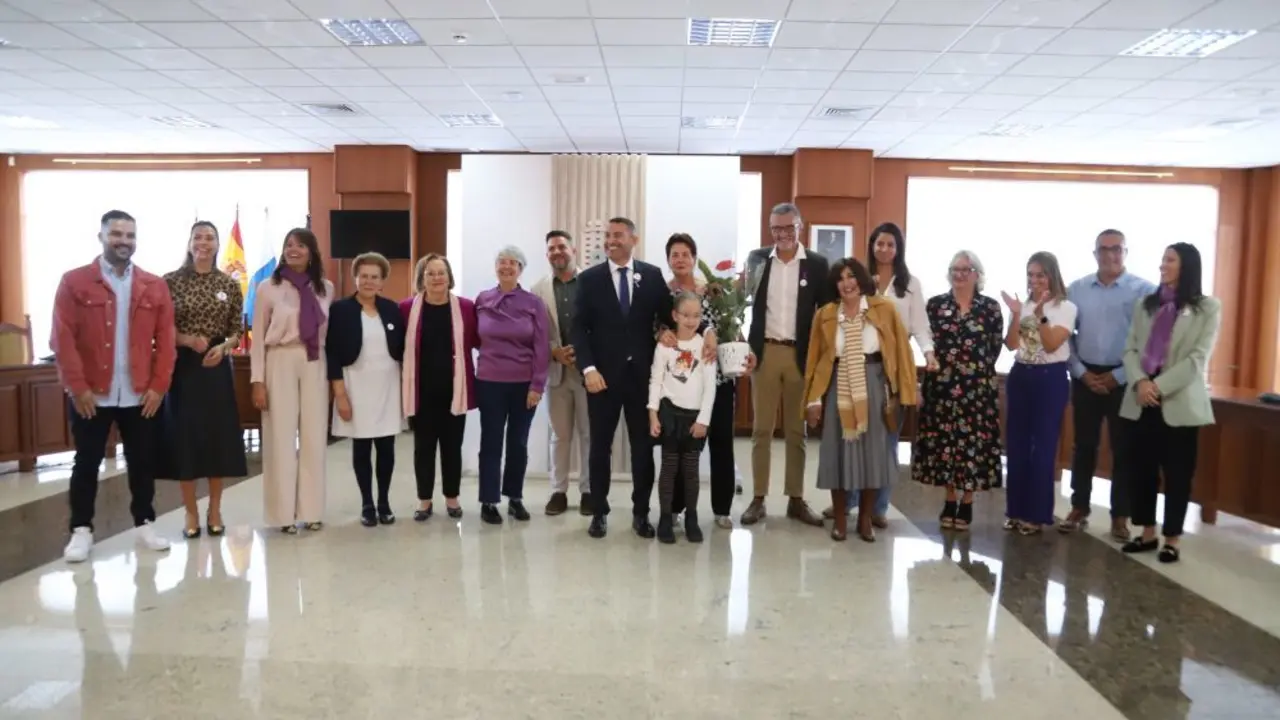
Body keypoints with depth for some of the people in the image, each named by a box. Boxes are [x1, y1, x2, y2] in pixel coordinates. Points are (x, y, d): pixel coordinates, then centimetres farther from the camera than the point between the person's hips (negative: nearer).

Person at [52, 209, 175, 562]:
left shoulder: (154, 286, 7)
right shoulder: (74, 281, -1)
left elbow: (165, 340, 3)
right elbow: (63, 338, -6)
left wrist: (159, 386, -4)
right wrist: (77, 387, -12)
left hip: (140, 394, 2)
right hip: (91, 395, -2)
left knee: (142, 462, 9)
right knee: (86, 463, 7)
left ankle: (144, 523, 20)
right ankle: (81, 529, 17)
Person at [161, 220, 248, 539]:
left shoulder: (230, 285, 4)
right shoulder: (171, 281, 0)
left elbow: (237, 331, 7)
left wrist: (222, 348, -12)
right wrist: (188, 340, -16)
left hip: (217, 367, 1)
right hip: (182, 367, -1)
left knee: (218, 436, 5)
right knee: (184, 436, 2)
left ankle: (215, 510, 18)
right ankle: (191, 512, 14)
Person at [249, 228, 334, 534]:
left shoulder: (326, 288, 6)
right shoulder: (268, 287, -2)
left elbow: (330, 334, 10)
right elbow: (258, 338, -1)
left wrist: (333, 374, 7)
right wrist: (258, 381, -6)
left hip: (315, 367, 3)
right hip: (280, 364, -3)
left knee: (314, 438, 5)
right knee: (281, 438, 1)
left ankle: (311, 510, 14)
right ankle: (283, 513, 9)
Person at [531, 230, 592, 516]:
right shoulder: (539, 289, 6)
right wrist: (554, 352, -11)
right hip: (556, 370, 2)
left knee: (589, 433, 6)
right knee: (560, 435, 10)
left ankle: (587, 491, 16)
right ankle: (558, 491, 19)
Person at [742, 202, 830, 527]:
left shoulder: (818, 264, 2)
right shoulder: (757, 258, 4)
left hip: (801, 355, 0)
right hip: (764, 352, 0)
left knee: (797, 430, 9)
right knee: (761, 428, 5)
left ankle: (796, 499, 18)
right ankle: (758, 499, 13)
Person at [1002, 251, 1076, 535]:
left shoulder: (1066, 307, -5)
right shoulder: (1022, 305, 7)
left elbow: (1052, 345, -16)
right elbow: (1011, 345, -2)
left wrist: (1040, 314, -25)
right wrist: (1016, 315, -15)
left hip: (1050, 378, -4)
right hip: (1020, 376, 5)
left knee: (1043, 446, 0)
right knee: (1017, 444, 8)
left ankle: (1037, 513, 8)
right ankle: (1016, 509, 18)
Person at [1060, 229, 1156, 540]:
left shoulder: (1144, 290, -6)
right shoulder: (1076, 289, 4)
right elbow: (1065, 336, 4)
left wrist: (1119, 376, -10)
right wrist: (1082, 372, -5)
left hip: (1125, 379, -2)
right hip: (1086, 377, 3)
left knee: (1123, 448, 5)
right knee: (1083, 445, 10)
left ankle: (1120, 515, 16)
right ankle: (1079, 507, 21)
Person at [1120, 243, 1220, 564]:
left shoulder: (1208, 308, 1)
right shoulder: (1145, 304, 13)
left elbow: (1198, 358, -8)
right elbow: (1130, 348, 6)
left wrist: (1160, 386, -15)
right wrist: (1140, 381, -12)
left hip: (1179, 402, -3)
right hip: (1141, 401, 4)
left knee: (1177, 474, 3)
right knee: (1141, 469, 7)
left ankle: (1172, 539, 14)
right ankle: (1147, 532, 20)